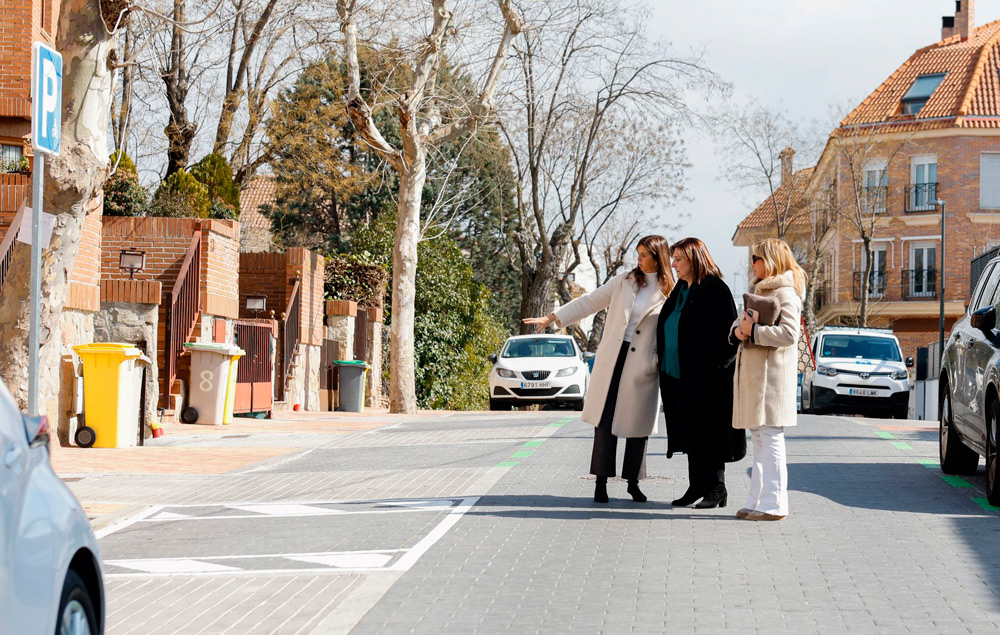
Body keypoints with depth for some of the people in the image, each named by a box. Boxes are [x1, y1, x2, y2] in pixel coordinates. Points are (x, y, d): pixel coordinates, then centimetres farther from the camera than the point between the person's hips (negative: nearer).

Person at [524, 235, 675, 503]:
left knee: (637, 425, 4)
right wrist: (550, 319, 6)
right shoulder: (624, 282, 7)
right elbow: (588, 303, 9)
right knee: (605, 421, -3)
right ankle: (601, 482, 2)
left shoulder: (669, 295, 1)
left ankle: (633, 483, 17)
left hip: (642, 367, -1)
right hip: (611, 360, 2)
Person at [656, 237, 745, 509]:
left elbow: (729, 333, -12)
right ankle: (697, 486, 17)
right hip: (678, 376, 8)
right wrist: (662, 361, 15)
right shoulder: (680, 291, 15)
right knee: (690, 433, 11)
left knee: (707, 432, -4)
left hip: (705, 378, -8)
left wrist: (714, 367, -17)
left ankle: (716, 489, 3)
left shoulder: (716, 290, -10)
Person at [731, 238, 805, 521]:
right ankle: (757, 502, 16)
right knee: (759, 440, 12)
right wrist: (739, 330, -4)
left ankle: (774, 505, -7)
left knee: (770, 439, -9)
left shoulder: (785, 293, -9)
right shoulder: (761, 290, 22)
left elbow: (788, 333, -22)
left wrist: (753, 331, -19)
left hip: (772, 375, -10)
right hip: (753, 375, 10)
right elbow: (739, 323, 18)